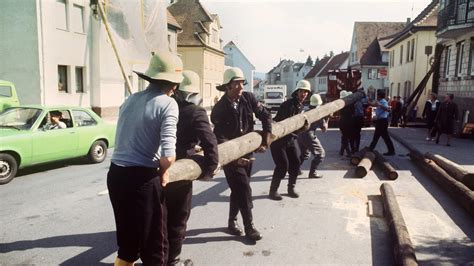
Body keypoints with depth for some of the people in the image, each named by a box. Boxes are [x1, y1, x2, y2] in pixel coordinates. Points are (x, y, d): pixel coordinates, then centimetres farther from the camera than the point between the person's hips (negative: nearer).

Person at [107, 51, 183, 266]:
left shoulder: (130, 99, 10)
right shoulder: (167, 104, -11)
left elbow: (125, 139, 14)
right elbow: (168, 155, -21)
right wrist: (163, 173, 1)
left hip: (116, 174, 7)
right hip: (142, 178, -7)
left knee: (127, 239, 24)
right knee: (154, 243, 11)